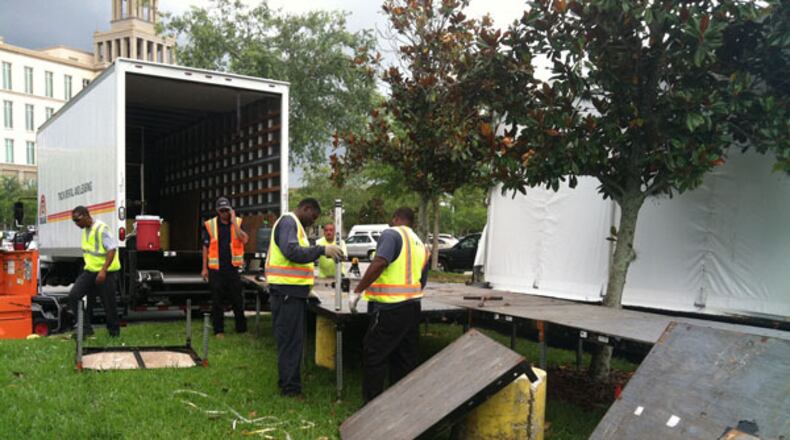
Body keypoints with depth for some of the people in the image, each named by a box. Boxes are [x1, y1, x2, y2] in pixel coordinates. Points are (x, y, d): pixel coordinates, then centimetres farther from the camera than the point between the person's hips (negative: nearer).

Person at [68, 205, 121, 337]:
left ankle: (114, 331, 18)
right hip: (90, 271, 8)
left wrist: (103, 270, -26)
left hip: (106, 272, -8)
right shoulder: (85, 230, 11)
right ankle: (85, 328, 0)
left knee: (109, 304, 1)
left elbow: (112, 250, -20)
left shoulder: (101, 229, -15)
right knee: (73, 295, -6)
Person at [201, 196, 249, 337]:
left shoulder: (238, 222, 3)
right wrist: (204, 268, 1)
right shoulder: (210, 225, 1)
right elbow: (206, 247, 4)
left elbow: (244, 240, -14)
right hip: (216, 269, 0)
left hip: (233, 268, 0)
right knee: (217, 301, 6)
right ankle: (218, 330, 16)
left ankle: (241, 328, 17)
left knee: (237, 299, 6)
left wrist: (233, 221, -16)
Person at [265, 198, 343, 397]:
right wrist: (322, 250, -25)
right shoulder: (288, 221, -10)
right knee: (291, 340, -5)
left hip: (291, 291, 10)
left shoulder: (293, 224, 22)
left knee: (290, 339, 17)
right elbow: (292, 252, -25)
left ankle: (287, 382, 27)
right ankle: (291, 388, 1)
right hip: (288, 291, -10)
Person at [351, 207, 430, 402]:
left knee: (374, 356, 1)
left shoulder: (392, 234, -6)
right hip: (412, 307, 8)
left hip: (390, 308, -8)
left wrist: (358, 291, -18)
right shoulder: (421, 245, 18)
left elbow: (379, 263, -22)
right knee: (406, 358, 13)